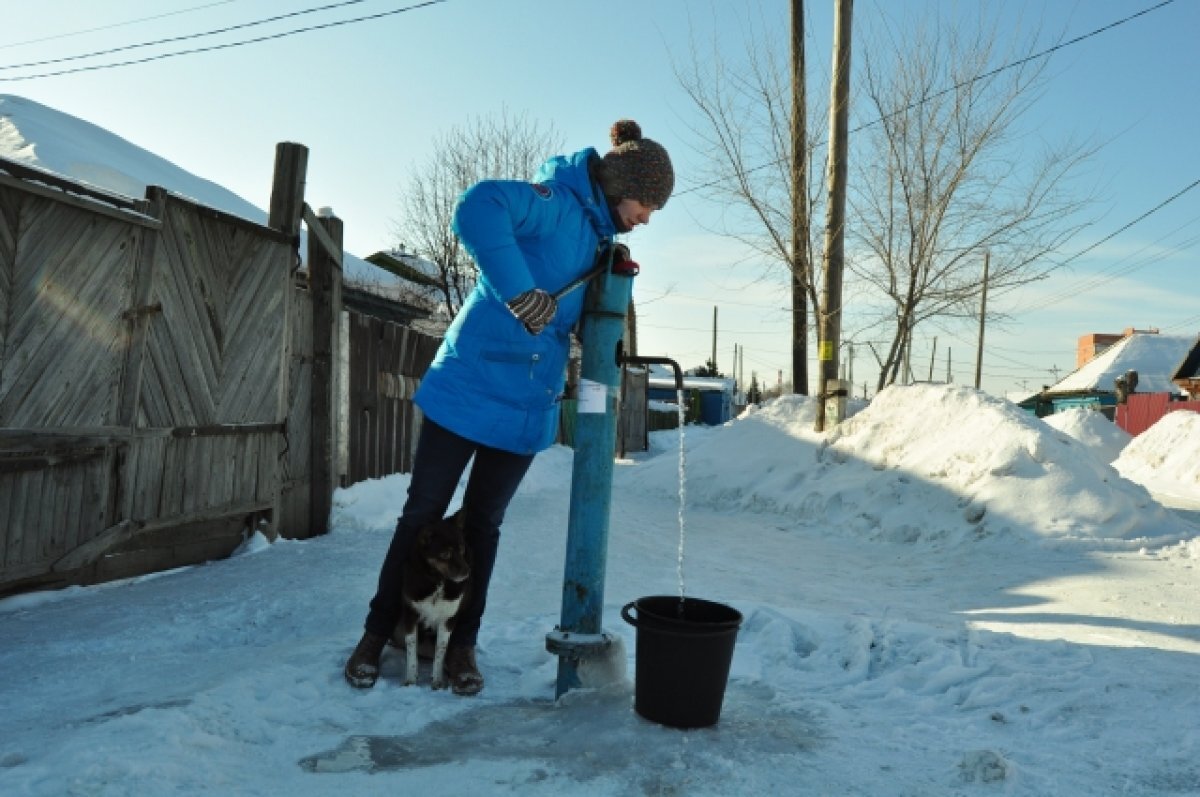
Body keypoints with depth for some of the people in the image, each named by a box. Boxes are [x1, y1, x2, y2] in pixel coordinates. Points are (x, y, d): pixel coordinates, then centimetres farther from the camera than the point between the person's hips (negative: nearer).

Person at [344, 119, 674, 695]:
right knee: (423, 513, 5)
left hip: (528, 406, 7)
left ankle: (462, 645, 26)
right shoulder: (556, 202, -14)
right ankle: (378, 632, 23)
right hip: (469, 386, -7)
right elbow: (478, 208, -33)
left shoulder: (599, 234, 12)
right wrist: (520, 293, -35)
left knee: (484, 524, 13)